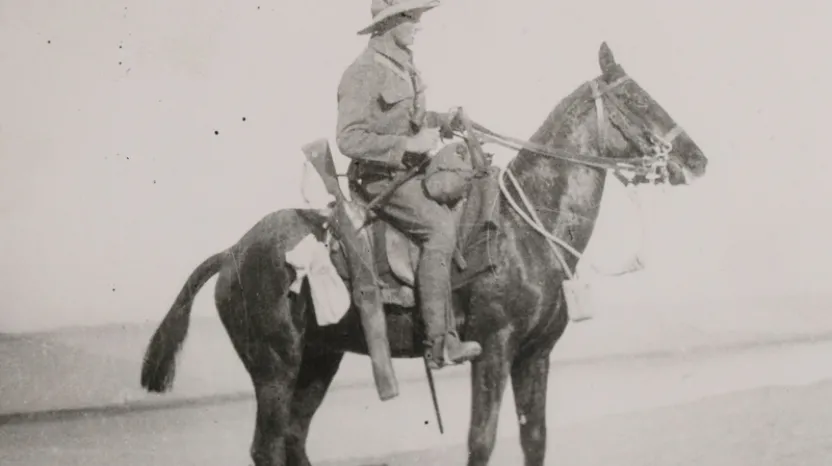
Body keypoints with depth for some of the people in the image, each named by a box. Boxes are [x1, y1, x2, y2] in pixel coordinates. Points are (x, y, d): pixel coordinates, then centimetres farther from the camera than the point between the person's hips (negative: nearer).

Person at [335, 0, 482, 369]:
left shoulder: (403, 66, 12)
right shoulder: (364, 74, -16)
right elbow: (349, 139, -22)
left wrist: (445, 121, 9)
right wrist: (408, 145, -25)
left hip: (413, 171, 10)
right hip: (380, 180, -10)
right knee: (440, 225, -26)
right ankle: (439, 342, -27)